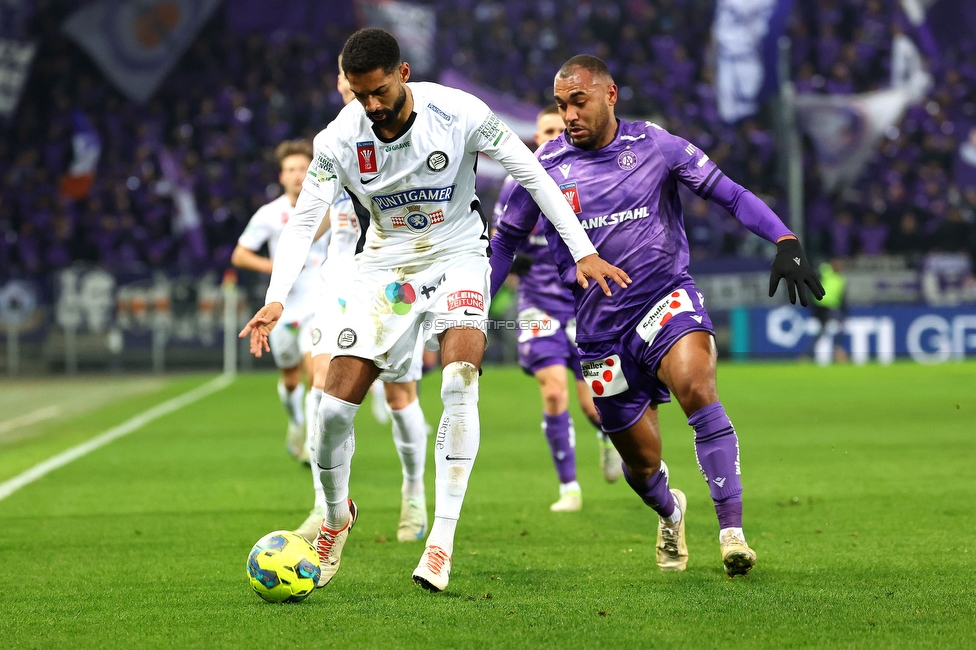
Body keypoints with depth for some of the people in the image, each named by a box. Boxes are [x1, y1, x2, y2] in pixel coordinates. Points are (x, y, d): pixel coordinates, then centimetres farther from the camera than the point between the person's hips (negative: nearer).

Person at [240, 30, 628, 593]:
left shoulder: (458, 112, -20)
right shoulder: (338, 140, -16)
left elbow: (531, 173, -10)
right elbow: (304, 221, -14)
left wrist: (583, 252, -11)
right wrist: (276, 299, -29)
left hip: (457, 255, -2)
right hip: (386, 265, 2)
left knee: (460, 382, -28)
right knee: (335, 407, -7)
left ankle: (442, 539, -23)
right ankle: (337, 515, 24)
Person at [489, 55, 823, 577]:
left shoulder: (655, 146, -2)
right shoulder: (545, 167, 0)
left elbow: (731, 196, 1)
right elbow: (505, 241, 12)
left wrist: (785, 242, -13)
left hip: (666, 299, -2)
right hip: (601, 327, 2)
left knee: (695, 384, -33)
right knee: (641, 461, 7)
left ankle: (731, 528, -31)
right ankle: (669, 513, 45)